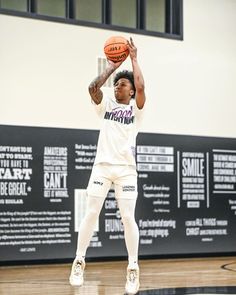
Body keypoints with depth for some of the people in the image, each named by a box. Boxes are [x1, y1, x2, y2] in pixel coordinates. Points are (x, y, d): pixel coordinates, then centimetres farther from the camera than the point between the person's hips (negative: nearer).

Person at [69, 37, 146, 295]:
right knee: (91, 213, -1)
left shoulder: (136, 107, 5)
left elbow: (141, 86, -14)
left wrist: (133, 59, -5)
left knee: (128, 217, -6)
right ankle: (79, 261, 11)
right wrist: (111, 66, -1)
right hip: (102, 165, 2)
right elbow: (93, 87, -9)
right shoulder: (106, 105, 10)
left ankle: (133, 269, 2)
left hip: (126, 169, -2)